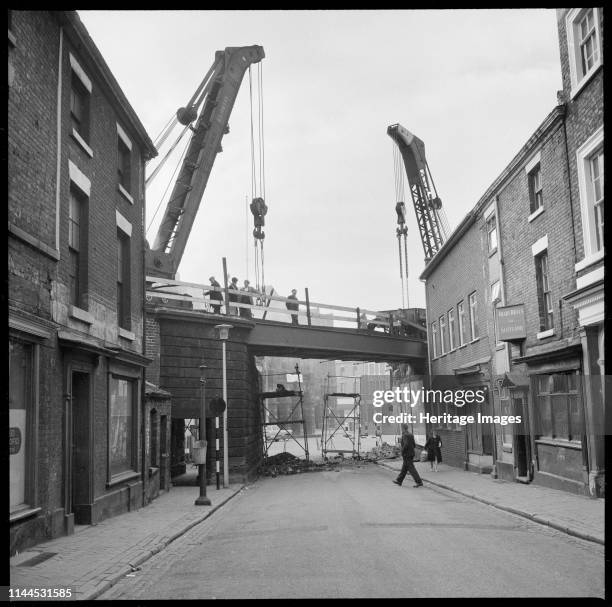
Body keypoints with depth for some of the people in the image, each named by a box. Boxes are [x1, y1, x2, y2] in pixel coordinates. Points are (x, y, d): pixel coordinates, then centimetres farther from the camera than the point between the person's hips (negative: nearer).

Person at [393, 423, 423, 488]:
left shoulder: (405, 435, -16)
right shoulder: (411, 435, 11)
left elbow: (406, 445, -25)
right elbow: (414, 445, 14)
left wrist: (402, 454, -16)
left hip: (406, 455, -9)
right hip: (411, 454, 9)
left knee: (411, 468, -6)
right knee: (404, 468, 17)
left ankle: (419, 482, -8)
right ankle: (399, 480, 27)